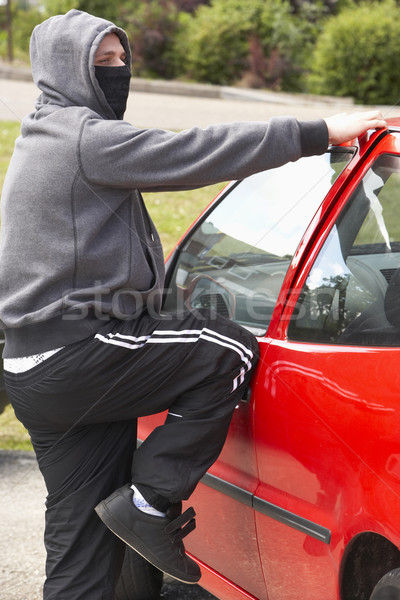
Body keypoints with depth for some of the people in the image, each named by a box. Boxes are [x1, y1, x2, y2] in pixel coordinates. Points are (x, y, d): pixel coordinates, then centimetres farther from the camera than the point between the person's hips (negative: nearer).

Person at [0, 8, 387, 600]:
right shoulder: (85, 137, -10)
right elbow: (195, 153, -17)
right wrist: (318, 133, -15)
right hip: (74, 359, -10)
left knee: (83, 544, 9)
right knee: (231, 351, -10)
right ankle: (150, 501, -9)